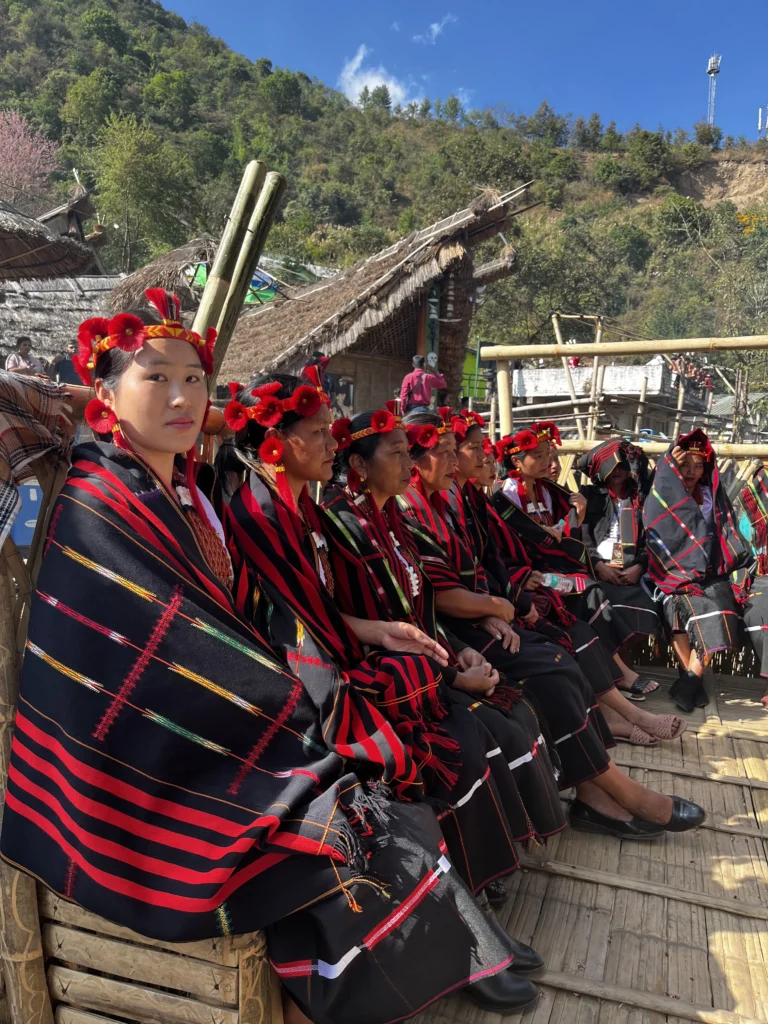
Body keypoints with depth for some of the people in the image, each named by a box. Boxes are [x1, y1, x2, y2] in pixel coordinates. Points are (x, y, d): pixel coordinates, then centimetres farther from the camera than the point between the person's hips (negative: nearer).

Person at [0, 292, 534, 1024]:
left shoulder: (184, 496, 7)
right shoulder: (95, 508, -19)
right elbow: (181, 654, -22)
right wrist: (311, 711, -14)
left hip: (210, 737, 8)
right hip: (153, 774, -8)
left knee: (375, 772, 1)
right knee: (352, 833, -14)